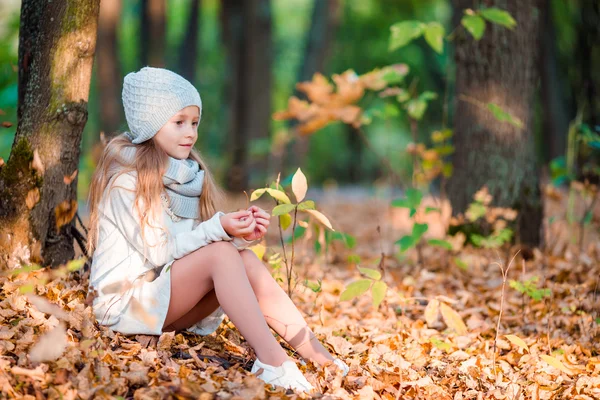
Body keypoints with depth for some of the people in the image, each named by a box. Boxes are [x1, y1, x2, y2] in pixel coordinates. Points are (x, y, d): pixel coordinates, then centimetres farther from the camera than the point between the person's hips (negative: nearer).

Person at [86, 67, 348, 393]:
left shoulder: (187, 172, 8)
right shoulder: (126, 177, -14)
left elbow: (201, 243, 4)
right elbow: (158, 252, -20)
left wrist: (241, 233, -16)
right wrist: (219, 229, -27)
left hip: (171, 298, 7)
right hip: (127, 300, -7)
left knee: (245, 259, -16)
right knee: (222, 253, -26)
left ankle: (317, 355, -22)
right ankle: (271, 359, -37)